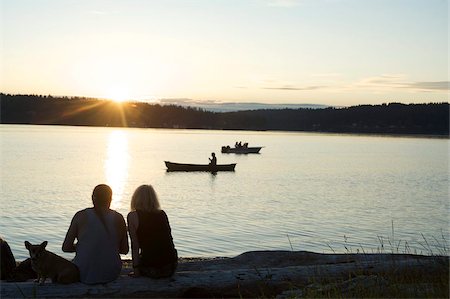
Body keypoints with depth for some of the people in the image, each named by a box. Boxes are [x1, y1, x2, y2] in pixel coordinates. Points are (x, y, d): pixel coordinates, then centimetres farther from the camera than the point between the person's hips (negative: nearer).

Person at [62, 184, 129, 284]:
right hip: (111, 275, 1)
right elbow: (124, 250, 4)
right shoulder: (118, 218, -3)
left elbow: (66, 247, -6)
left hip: (84, 275, -1)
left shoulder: (81, 216, -6)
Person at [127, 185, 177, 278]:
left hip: (151, 268, -3)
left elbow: (135, 245, -7)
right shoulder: (162, 214, 7)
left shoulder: (133, 216, -4)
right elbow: (169, 239, 11)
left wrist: (136, 269, -3)